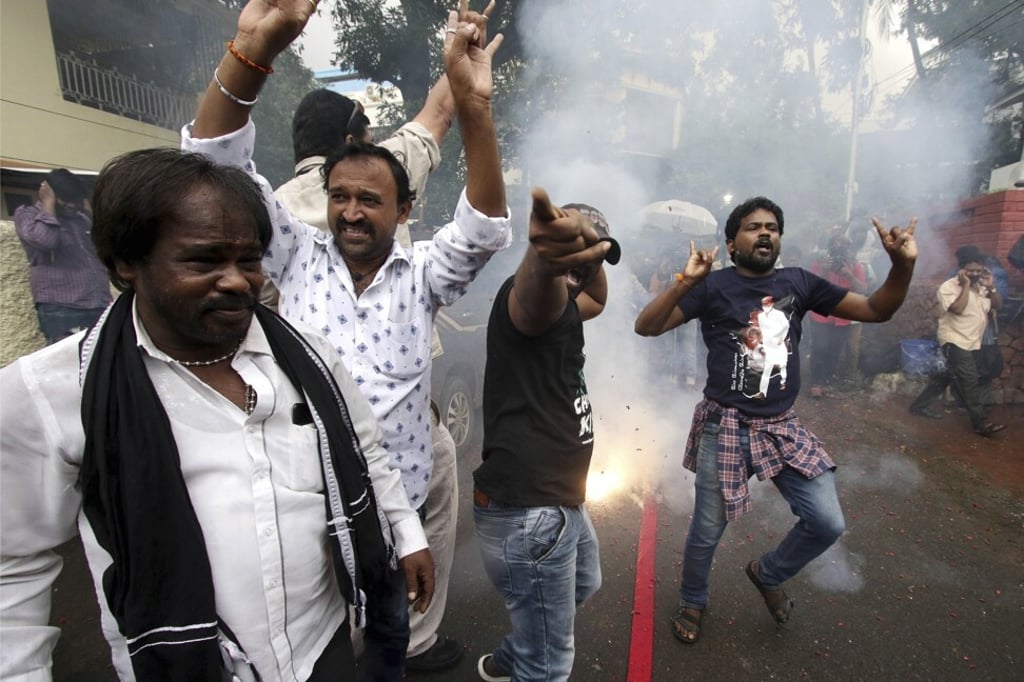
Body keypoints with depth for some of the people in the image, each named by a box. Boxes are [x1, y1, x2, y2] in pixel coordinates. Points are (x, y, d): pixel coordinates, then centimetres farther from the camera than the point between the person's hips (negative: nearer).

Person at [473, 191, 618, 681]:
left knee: (584, 584, 35)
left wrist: (589, 260, 2)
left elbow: (596, 300, 25)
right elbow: (535, 281, -42)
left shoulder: (560, 302, 12)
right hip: (528, 511, -11)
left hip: (557, 500, 11)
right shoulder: (536, 294, -20)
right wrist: (546, 256, -67)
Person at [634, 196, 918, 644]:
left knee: (828, 524, 3)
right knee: (707, 533, 9)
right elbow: (646, 327, -16)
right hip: (725, 428, -4)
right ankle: (693, 603, 38)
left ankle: (768, 574, 33)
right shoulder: (714, 286, -8)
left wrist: (902, 265, -13)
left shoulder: (798, 283, 4)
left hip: (783, 426, 4)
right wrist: (685, 282, -31)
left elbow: (876, 310, 6)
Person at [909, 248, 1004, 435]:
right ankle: (981, 423, -7)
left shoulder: (982, 286, 9)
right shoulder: (948, 287, -13)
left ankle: (919, 405, 24)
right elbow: (958, 308, -26)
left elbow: (998, 305, 6)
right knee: (969, 381, -11)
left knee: (946, 376, 13)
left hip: (973, 343, 8)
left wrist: (991, 287, -7)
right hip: (955, 341, -8)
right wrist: (966, 285, -21)